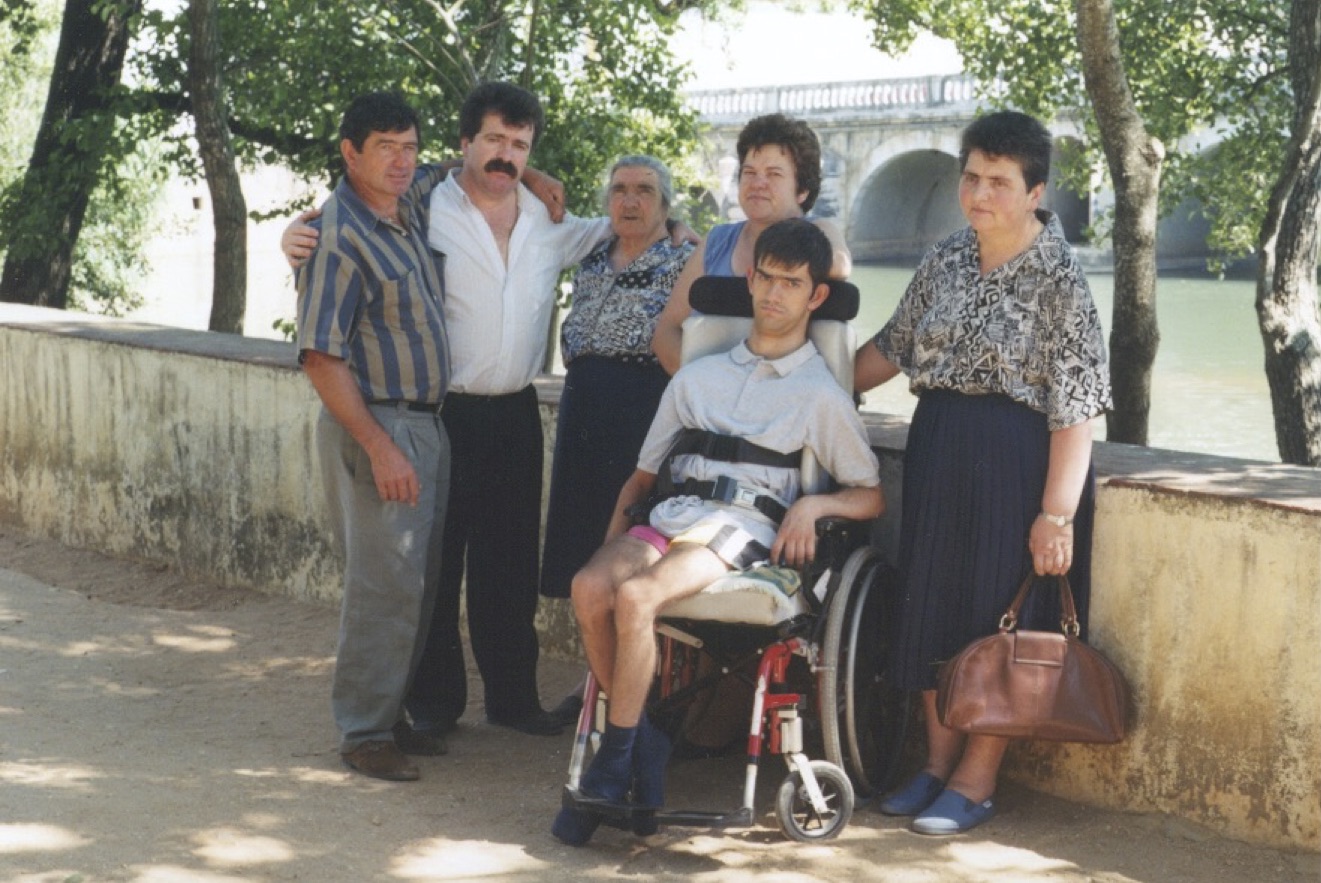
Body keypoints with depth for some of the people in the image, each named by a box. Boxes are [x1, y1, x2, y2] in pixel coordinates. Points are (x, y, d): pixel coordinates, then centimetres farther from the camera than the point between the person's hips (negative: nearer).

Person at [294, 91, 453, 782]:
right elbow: (320, 357, -18)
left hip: (427, 423, 8)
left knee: (419, 584, 11)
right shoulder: (337, 236, -15)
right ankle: (363, 733, 2)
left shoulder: (408, 206, 9)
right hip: (374, 426, -8)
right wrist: (379, 447, -22)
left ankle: (391, 714, 21)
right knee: (385, 584, -8)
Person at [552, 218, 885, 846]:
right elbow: (644, 473, 25)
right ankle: (646, 742, -15)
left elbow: (871, 497, 12)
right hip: (669, 515, 4)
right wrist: (615, 533, 8)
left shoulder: (821, 396, 12)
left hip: (742, 531, -4)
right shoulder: (698, 377, 24)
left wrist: (813, 505, -8)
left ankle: (613, 767, -21)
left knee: (635, 595, -33)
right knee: (590, 586, -29)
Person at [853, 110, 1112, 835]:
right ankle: (939, 761, 24)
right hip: (937, 450, 6)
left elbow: (1074, 409, -16)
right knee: (929, 607, 10)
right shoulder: (946, 261, 6)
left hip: (1016, 460, -6)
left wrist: (1056, 515, -20)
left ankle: (976, 781, 12)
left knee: (999, 618, 1)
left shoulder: (1058, 279, -12)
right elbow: (891, 347, 18)